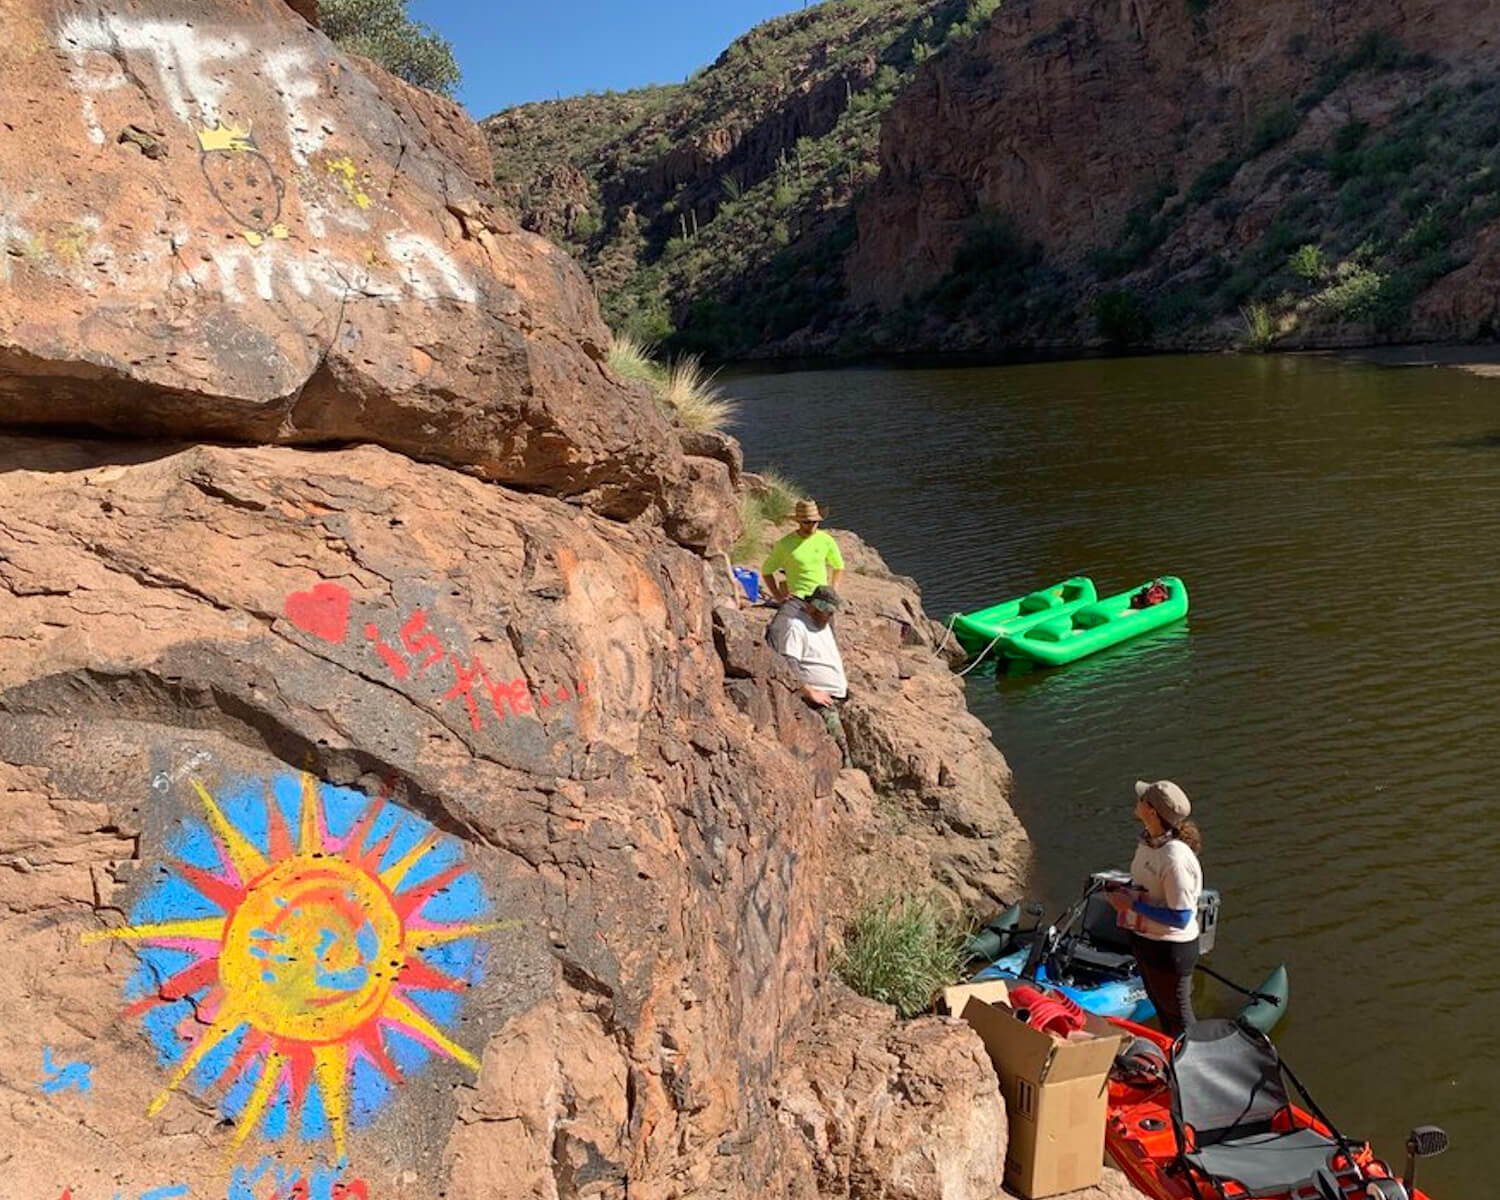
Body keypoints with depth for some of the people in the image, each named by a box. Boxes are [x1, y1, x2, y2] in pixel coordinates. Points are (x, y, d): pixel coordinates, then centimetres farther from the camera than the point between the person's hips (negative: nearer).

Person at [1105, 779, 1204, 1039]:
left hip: (1170, 948, -9)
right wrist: (1124, 893, -4)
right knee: (1160, 1006, 28)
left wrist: (1133, 904, -25)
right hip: (1143, 939, 9)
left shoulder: (1175, 857, -31)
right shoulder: (1148, 841, -4)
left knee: (1178, 1017, 13)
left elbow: (1180, 918, -28)